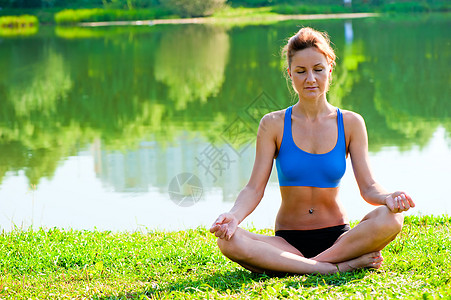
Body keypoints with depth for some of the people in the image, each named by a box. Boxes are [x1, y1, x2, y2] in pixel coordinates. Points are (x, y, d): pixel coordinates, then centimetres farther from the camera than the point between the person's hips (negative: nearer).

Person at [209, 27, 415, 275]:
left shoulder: (350, 123, 3)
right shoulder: (274, 124, 1)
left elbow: (368, 187, 0)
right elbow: (255, 188, -4)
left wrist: (388, 198, -24)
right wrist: (234, 215, -26)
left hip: (337, 237, 0)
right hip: (287, 242, 0)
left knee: (391, 219, -30)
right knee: (229, 241, -32)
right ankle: (341, 266, -30)